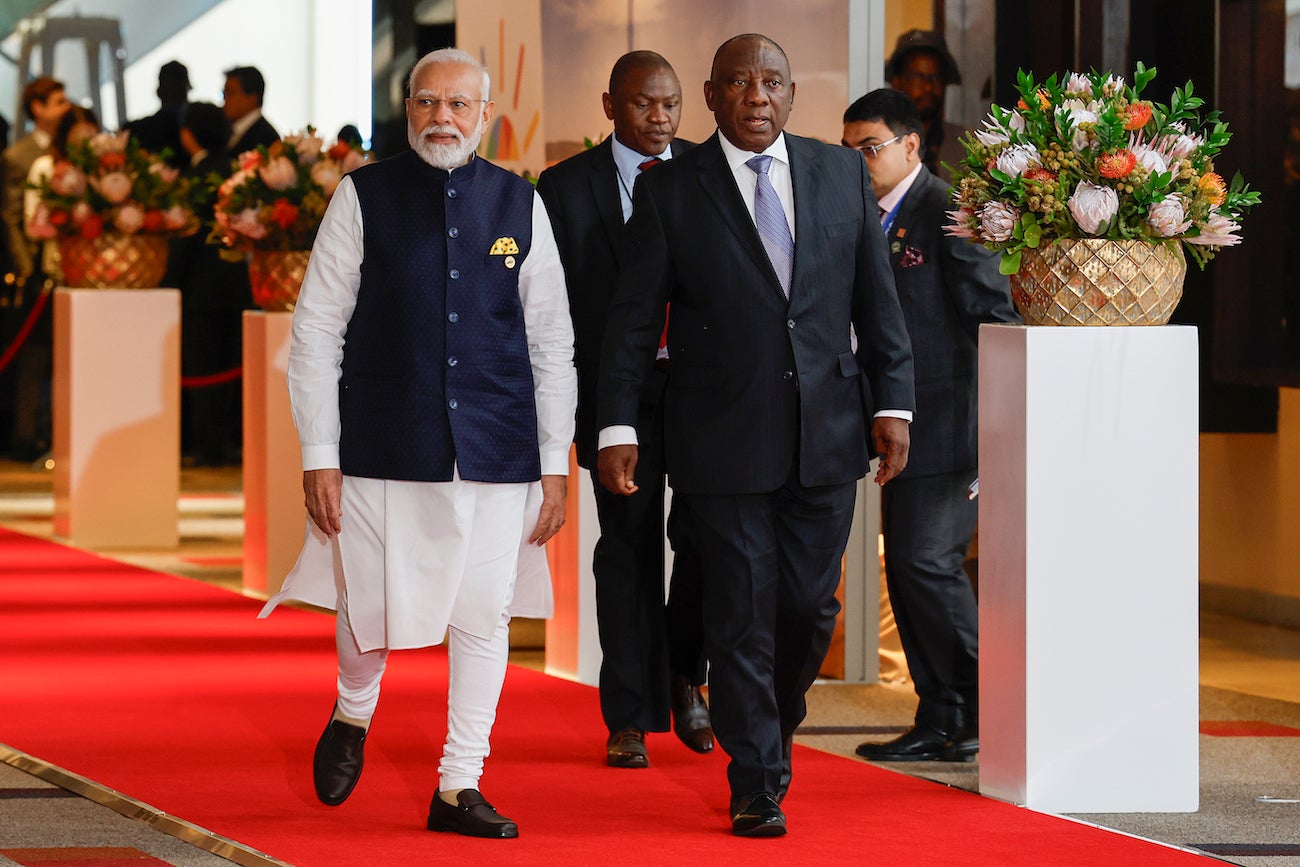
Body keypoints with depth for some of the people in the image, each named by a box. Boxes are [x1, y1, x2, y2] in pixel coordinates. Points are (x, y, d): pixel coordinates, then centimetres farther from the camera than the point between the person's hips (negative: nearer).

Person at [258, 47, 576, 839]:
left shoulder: (520, 205, 6)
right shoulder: (363, 198, 1)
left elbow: (552, 343, 9)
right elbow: (316, 331, 1)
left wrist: (556, 463, 5)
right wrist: (320, 455, -5)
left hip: (496, 449, 2)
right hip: (385, 447, -2)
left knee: (484, 618, 1)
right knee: (374, 607, 0)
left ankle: (459, 788, 12)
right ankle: (353, 718, 33)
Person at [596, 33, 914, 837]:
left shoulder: (842, 174, 7)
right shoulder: (670, 191, -1)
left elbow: (878, 298, 9)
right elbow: (633, 319, 0)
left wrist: (894, 403, 3)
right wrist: (618, 425, -6)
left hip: (825, 435, 3)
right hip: (724, 441, -2)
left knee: (811, 605, 6)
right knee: (742, 614, -2)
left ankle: (776, 728, 32)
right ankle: (757, 785, 7)